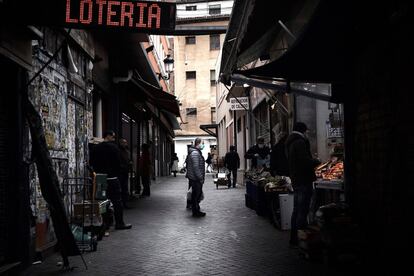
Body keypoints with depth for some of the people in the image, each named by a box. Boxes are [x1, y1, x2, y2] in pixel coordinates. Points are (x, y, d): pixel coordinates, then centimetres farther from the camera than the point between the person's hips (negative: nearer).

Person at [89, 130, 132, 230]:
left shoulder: (95, 148, 9)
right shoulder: (113, 147, -6)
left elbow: (92, 163, 10)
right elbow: (118, 163, -7)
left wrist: (97, 173, 16)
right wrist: (117, 174, 6)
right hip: (112, 177, -5)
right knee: (117, 201, -1)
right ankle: (119, 223, -2)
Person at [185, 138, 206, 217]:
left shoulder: (197, 152, 17)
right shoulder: (195, 153, -18)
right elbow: (195, 167, -23)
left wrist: (201, 177, 21)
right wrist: (200, 178, -21)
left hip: (196, 178, 11)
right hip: (195, 179, -11)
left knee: (197, 194, 17)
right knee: (196, 195, -3)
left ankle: (196, 211, 26)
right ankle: (196, 212, 4)